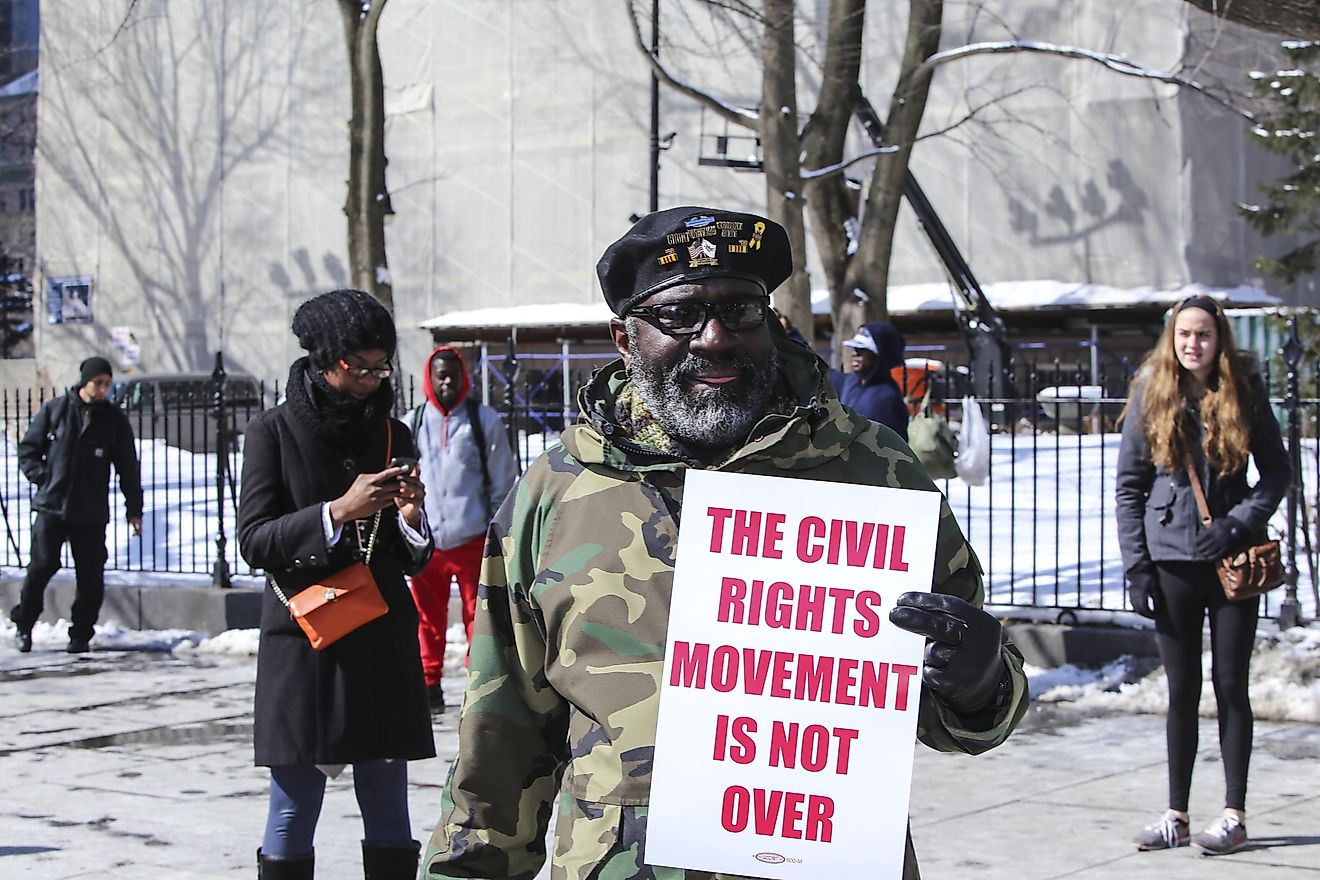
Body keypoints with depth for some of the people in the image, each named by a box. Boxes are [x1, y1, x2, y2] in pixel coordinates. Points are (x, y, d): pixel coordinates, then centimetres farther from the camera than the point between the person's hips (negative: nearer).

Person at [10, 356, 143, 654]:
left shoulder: (114, 419, 4)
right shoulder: (54, 410, 2)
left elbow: (128, 467, 7)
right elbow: (27, 448, 9)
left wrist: (134, 509, 4)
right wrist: (41, 476, -5)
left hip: (91, 513, 1)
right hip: (51, 506, -1)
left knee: (90, 575, -1)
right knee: (41, 566, -2)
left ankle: (81, 635, 9)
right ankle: (23, 624, 15)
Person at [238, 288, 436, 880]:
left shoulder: (392, 436, 12)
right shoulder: (274, 432, 1)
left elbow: (413, 563, 14)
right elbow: (254, 541, -7)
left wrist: (409, 520, -8)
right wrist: (338, 513, -18)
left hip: (383, 643, 3)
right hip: (302, 643, -3)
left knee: (388, 808, 4)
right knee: (294, 806, -1)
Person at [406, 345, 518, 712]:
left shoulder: (485, 420, 3)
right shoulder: (412, 424, 8)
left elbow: (502, 481, 5)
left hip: (472, 539, -2)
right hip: (425, 540, 2)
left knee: (479, 615, 2)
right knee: (427, 617, 8)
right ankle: (429, 684, 18)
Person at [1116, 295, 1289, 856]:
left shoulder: (1245, 391, 1)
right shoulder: (1152, 394, 3)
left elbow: (1277, 469, 4)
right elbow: (1128, 484, 4)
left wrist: (1240, 522, -12)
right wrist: (1136, 563, -3)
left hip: (1231, 557, -1)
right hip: (1172, 557, 1)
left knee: (1230, 685, 2)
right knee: (1182, 689, 5)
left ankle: (1234, 815, 9)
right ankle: (1177, 815, 12)